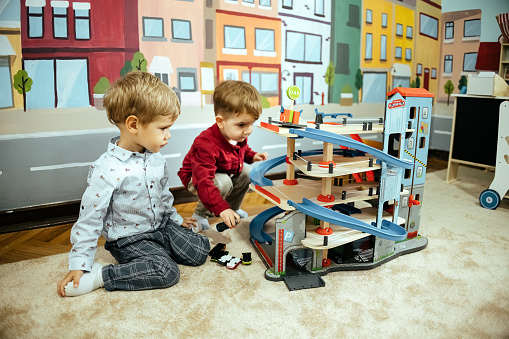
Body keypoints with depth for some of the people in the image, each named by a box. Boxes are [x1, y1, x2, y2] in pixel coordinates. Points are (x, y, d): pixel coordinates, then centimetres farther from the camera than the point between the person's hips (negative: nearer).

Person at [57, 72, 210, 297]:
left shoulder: (156, 159, -1)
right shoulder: (107, 170, -24)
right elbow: (90, 218, -18)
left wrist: (175, 219, 26)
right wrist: (78, 264, -14)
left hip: (160, 226, 7)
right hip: (128, 238, -7)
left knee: (200, 252, -3)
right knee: (167, 272, -24)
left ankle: (158, 250, 17)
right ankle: (97, 276, -11)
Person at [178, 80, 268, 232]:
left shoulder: (239, 136, -12)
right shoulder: (206, 145, -41)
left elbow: (242, 149, 16)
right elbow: (204, 183, -44)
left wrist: (252, 156, -6)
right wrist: (222, 209, -49)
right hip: (195, 178, -8)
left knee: (246, 173, -6)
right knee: (223, 183, -33)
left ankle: (233, 207, 16)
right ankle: (200, 214, -8)